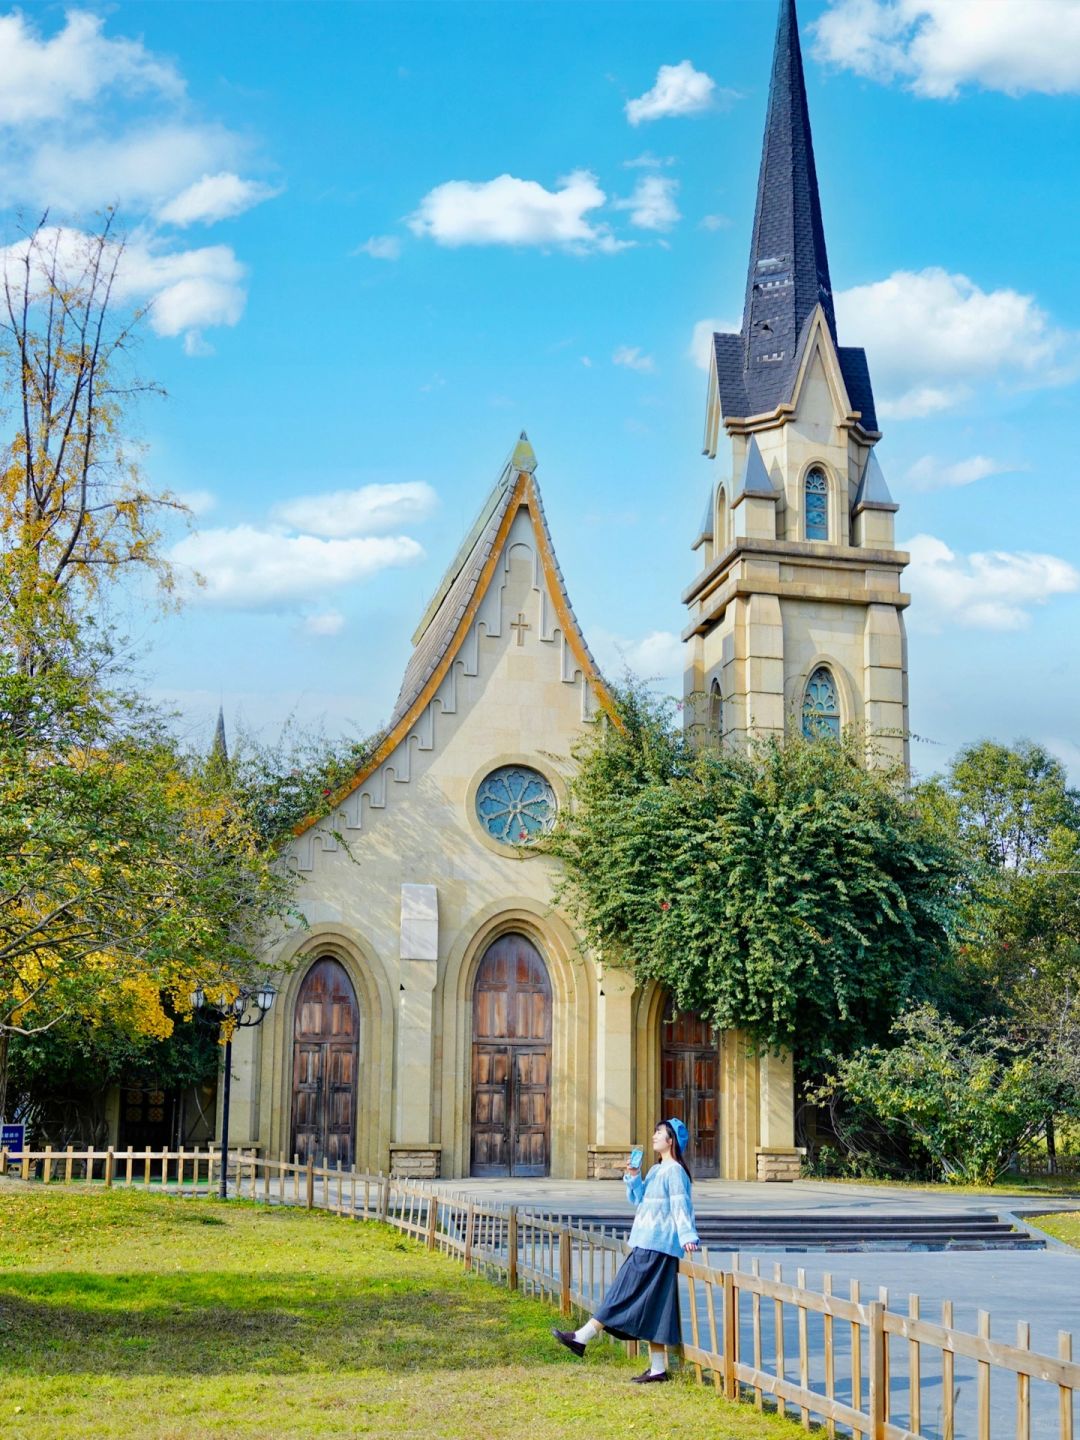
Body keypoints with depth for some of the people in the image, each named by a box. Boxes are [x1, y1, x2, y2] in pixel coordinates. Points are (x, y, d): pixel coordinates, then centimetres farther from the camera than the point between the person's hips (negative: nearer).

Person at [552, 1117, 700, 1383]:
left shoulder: (674, 1171, -10)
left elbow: (681, 1206, -19)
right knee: (651, 1306, 8)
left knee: (626, 1295, -5)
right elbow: (639, 1199, 24)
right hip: (648, 1246, 10)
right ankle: (658, 1369, 9)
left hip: (655, 1248, -10)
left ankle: (582, 1338, -5)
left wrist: (687, 1236, -30)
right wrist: (633, 1177, 7)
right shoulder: (657, 1170, 19)